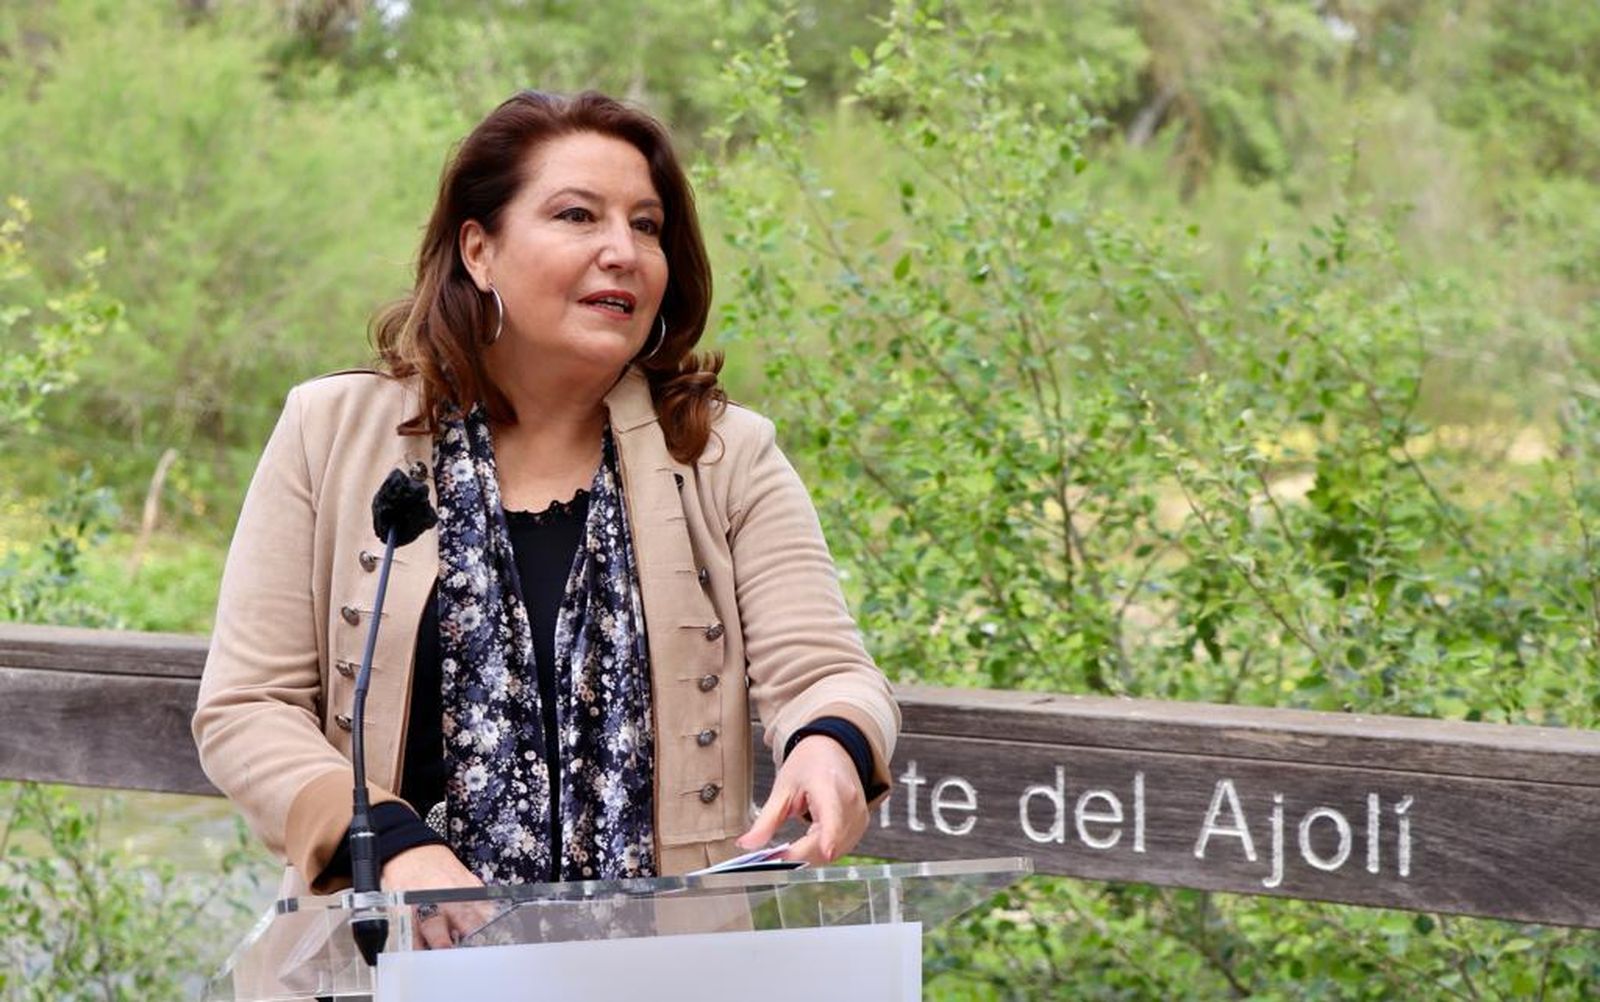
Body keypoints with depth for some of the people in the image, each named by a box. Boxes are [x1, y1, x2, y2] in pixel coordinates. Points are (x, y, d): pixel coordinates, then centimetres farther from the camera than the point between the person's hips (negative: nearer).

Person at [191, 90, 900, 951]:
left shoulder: (728, 456, 11)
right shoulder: (331, 435, 8)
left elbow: (827, 676, 3)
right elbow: (244, 708, 6)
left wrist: (832, 746, -21)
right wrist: (396, 847, -11)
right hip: (405, 952, -2)